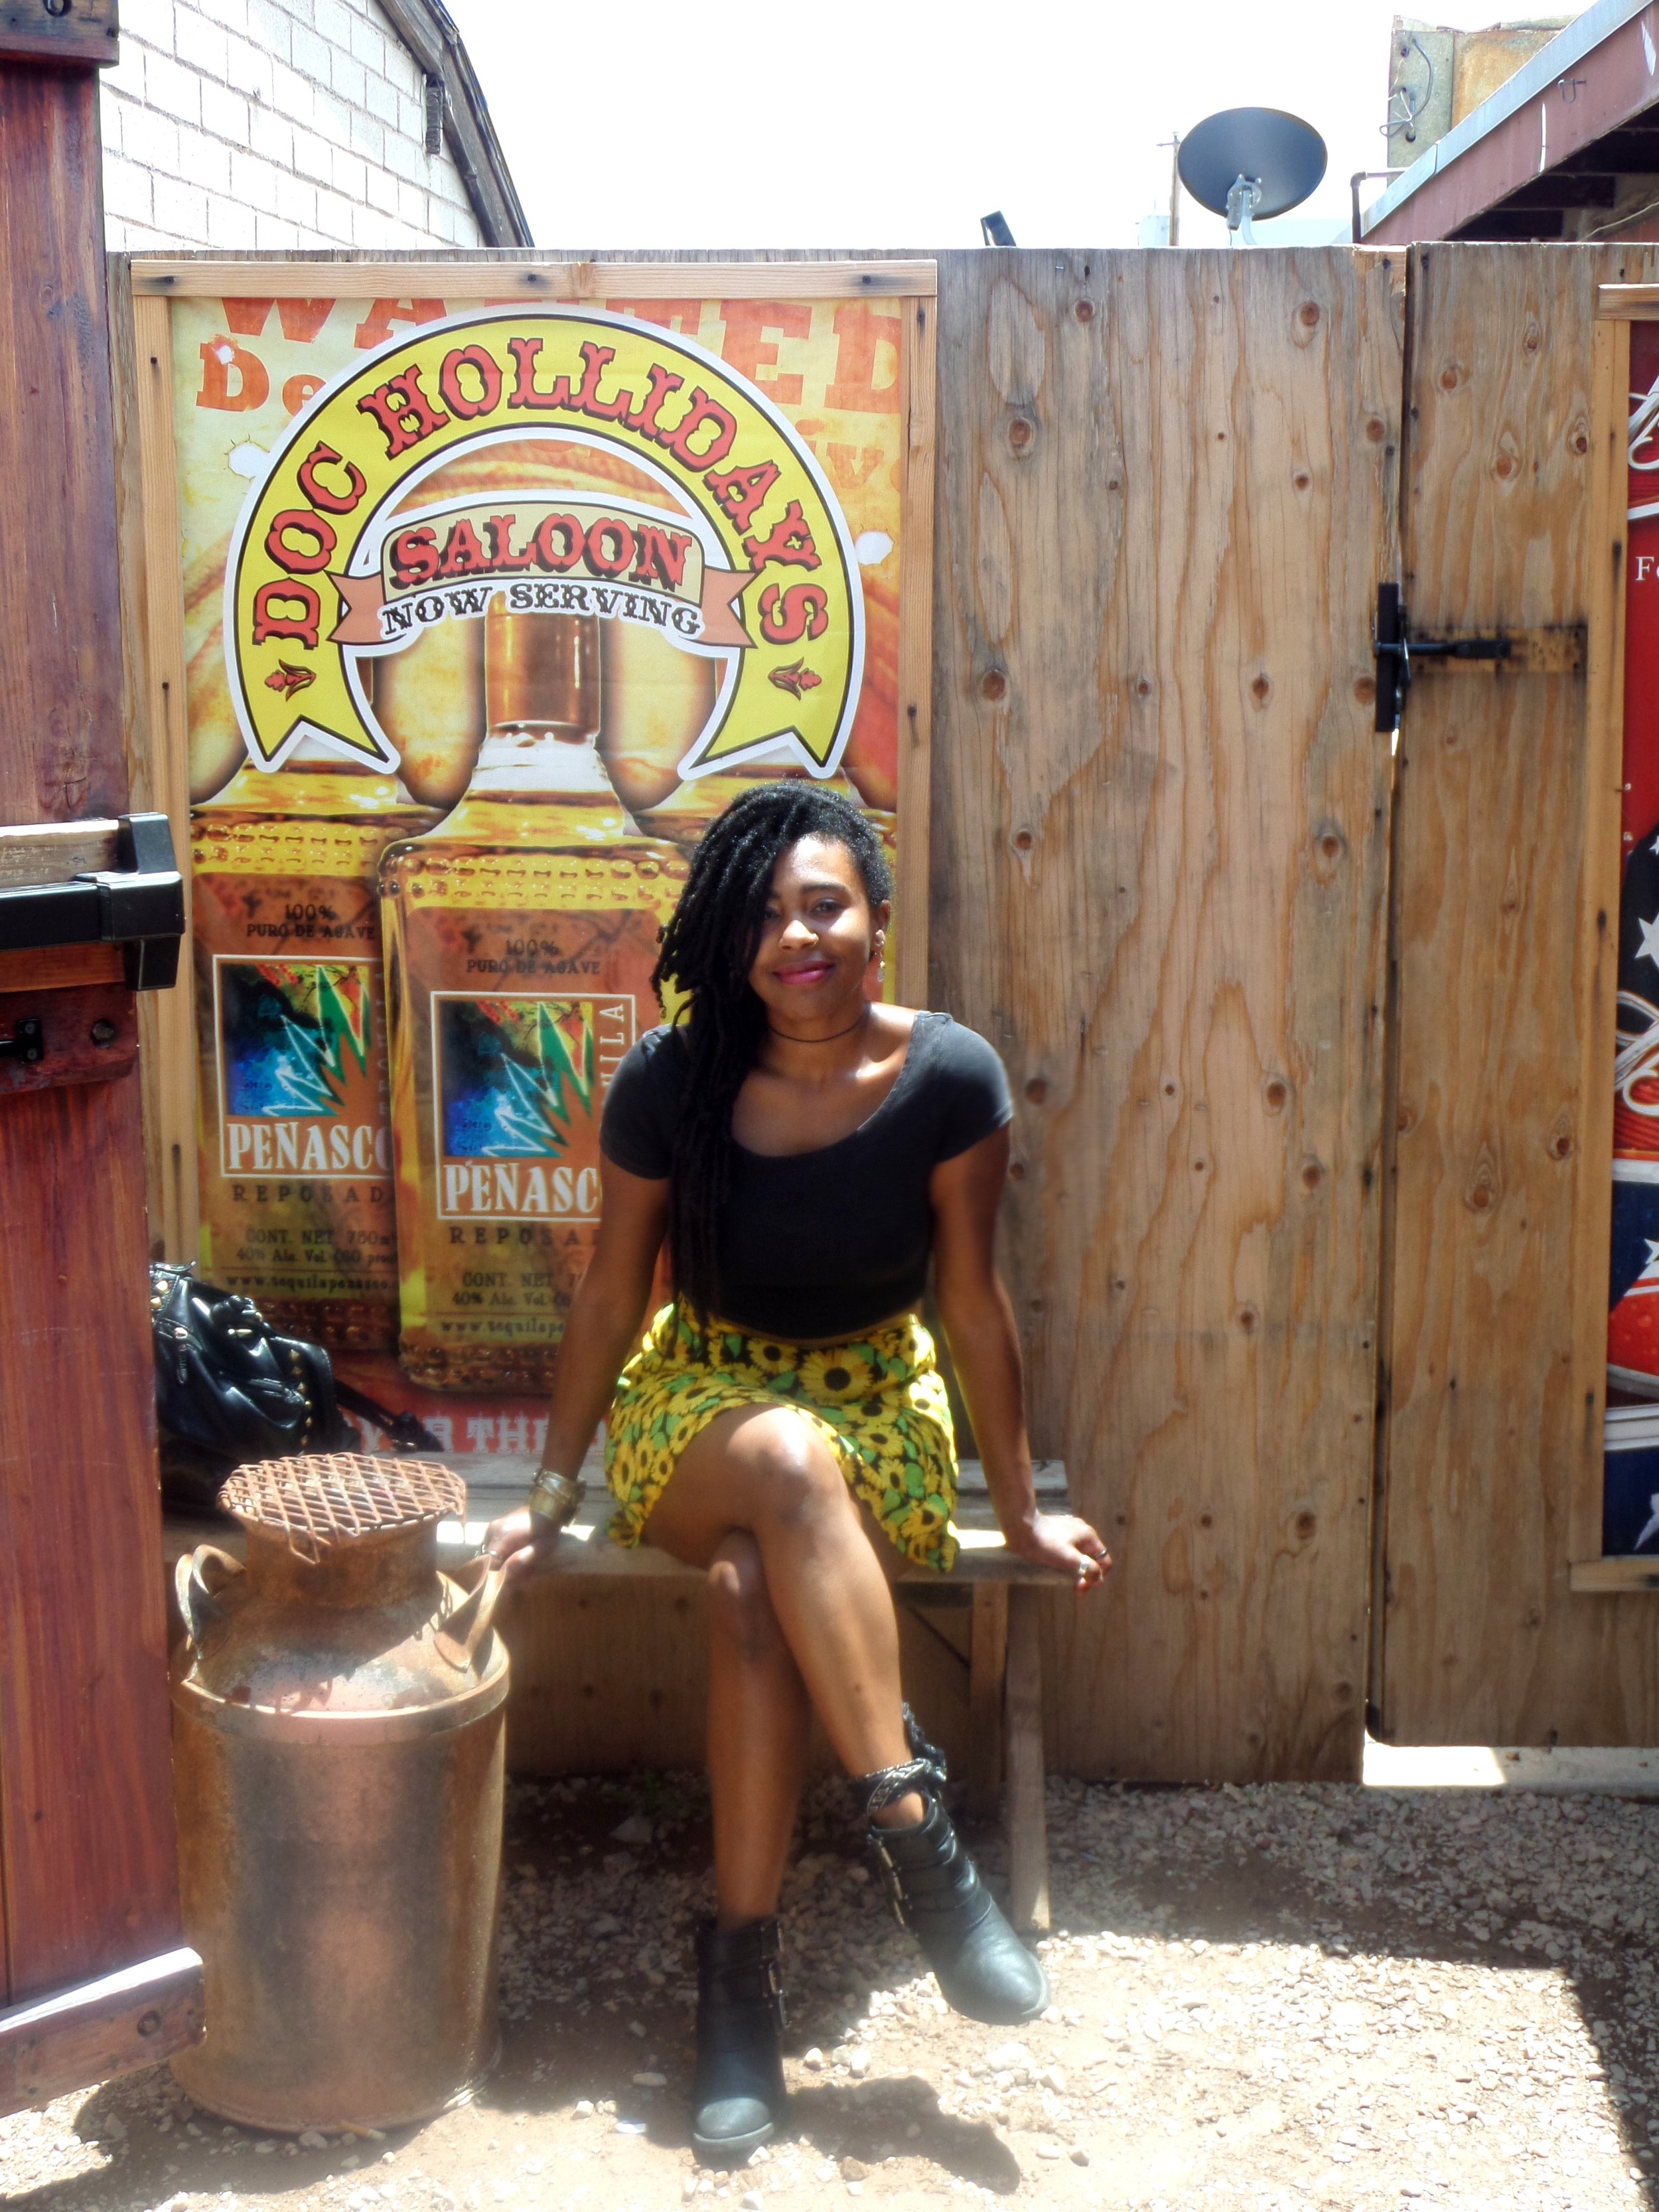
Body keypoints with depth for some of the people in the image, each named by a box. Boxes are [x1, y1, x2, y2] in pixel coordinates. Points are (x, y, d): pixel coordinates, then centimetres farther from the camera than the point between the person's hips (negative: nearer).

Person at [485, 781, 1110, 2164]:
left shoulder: (948, 1078, -13)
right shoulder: (671, 1084, -12)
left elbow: (973, 1300, -5)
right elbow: (611, 1297, -1)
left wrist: (1021, 1513, 0)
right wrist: (552, 1497, 4)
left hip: (879, 1402, 0)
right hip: (699, 1404, 0)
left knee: (755, 1584, -33)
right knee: (791, 1461, -37)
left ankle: (741, 1964, -23)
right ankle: (917, 1831, -33)